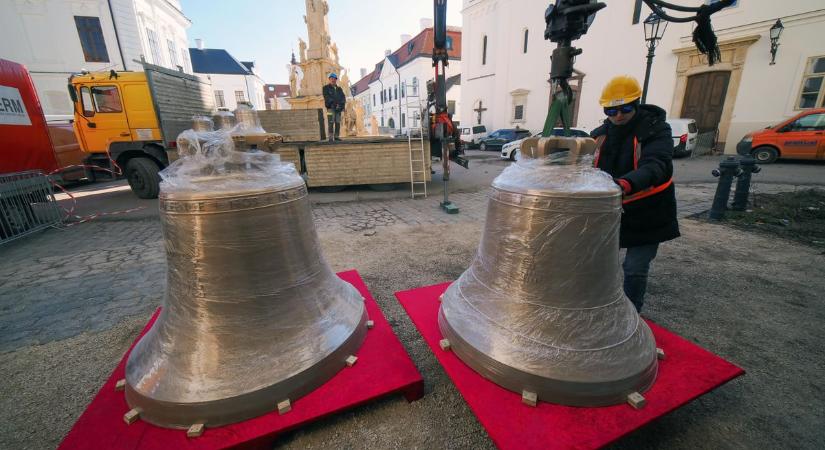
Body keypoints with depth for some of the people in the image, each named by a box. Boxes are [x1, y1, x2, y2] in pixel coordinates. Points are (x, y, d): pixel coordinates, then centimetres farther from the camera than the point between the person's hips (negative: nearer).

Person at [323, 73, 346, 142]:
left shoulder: (339, 88, 21)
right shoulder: (326, 88, 8)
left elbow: (343, 97, 11)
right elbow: (327, 97, -5)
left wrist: (341, 104, -9)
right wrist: (335, 103, -16)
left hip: (338, 108, 4)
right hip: (331, 108, -4)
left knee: (338, 123, 1)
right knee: (331, 122, -12)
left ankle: (336, 136, 6)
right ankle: (331, 137, -15)